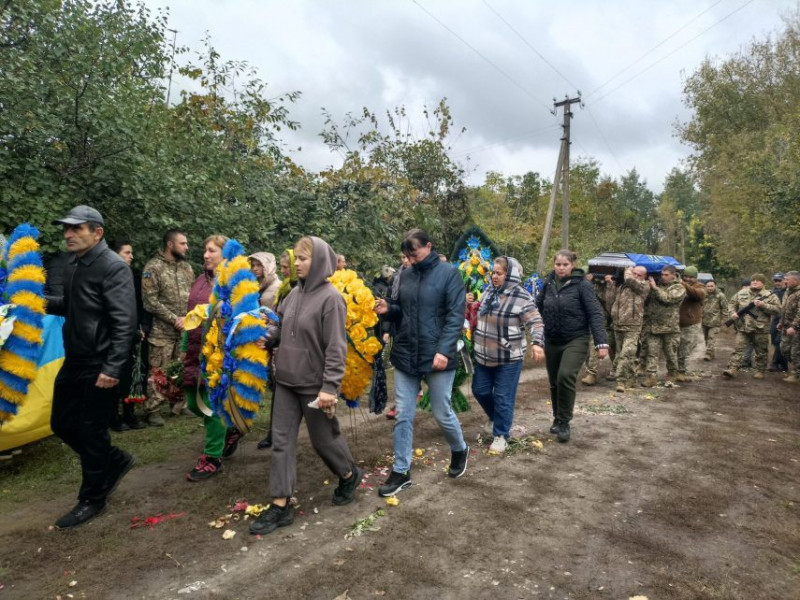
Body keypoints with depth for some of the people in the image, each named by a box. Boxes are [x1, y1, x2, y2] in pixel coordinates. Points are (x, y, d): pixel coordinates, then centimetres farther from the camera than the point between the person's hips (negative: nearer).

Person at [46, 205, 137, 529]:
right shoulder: (73, 264, 10)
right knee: (62, 423, 17)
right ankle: (115, 460, 35)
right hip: (74, 361, 9)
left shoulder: (114, 267, -17)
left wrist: (112, 368, -26)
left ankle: (92, 499, 22)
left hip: (99, 366, -9)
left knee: (91, 432, 3)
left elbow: (124, 321, -22)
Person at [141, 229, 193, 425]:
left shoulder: (186, 267, 10)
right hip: (162, 331, -5)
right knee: (158, 372, 0)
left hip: (185, 330, 6)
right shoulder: (153, 267, -8)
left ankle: (180, 405, 25)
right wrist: (174, 319, -14)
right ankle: (153, 410, 11)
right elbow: (150, 301, -13)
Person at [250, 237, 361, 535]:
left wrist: (330, 387, -23)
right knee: (281, 440, 7)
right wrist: (267, 335, -6)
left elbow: (336, 347, -19)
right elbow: (281, 326, 16)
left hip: (315, 384, -7)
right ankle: (281, 505, 16)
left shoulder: (330, 297, -16)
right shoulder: (295, 293, 5)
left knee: (323, 438, 11)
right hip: (286, 380, 7)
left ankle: (349, 475, 39)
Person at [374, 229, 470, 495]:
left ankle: (460, 450, 39)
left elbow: (455, 316, -12)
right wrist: (388, 309, -6)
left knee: (442, 413, 9)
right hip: (405, 354, 5)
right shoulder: (405, 275, 7)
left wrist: (444, 350, -22)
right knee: (403, 416, 8)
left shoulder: (449, 273, -7)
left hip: (436, 356, -4)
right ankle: (401, 471, 21)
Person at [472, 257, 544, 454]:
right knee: (480, 390, 15)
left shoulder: (521, 297, -14)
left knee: (503, 397, 3)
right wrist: (474, 342, 24)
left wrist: (537, 343, -34)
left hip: (509, 358, -6)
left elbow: (536, 323, -17)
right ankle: (495, 417, 42)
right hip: (484, 355, 7)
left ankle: (501, 435, 19)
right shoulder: (489, 292, 6)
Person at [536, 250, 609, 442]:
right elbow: (538, 307, 15)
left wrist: (601, 342, -21)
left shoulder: (582, 284, -11)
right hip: (551, 341, 5)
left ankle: (564, 422, -5)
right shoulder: (549, 283, 2)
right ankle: (557, 419, 32)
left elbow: (595, 314, -14)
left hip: (576, 340, -5)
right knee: (554, 382, 11)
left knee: (566, 376, -22)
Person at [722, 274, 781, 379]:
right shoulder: (741, 293, 7)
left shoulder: (770, 295, -1)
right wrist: (733, 312, -3)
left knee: (761, 352, 10)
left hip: (760, 329, -1)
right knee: (738, 349, -5)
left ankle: (760, 371, 23)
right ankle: (733, 369, -10)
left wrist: (763, 305, -19)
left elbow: (777, 309, -7)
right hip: (743, 328, 2)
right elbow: (732, 303, 15)